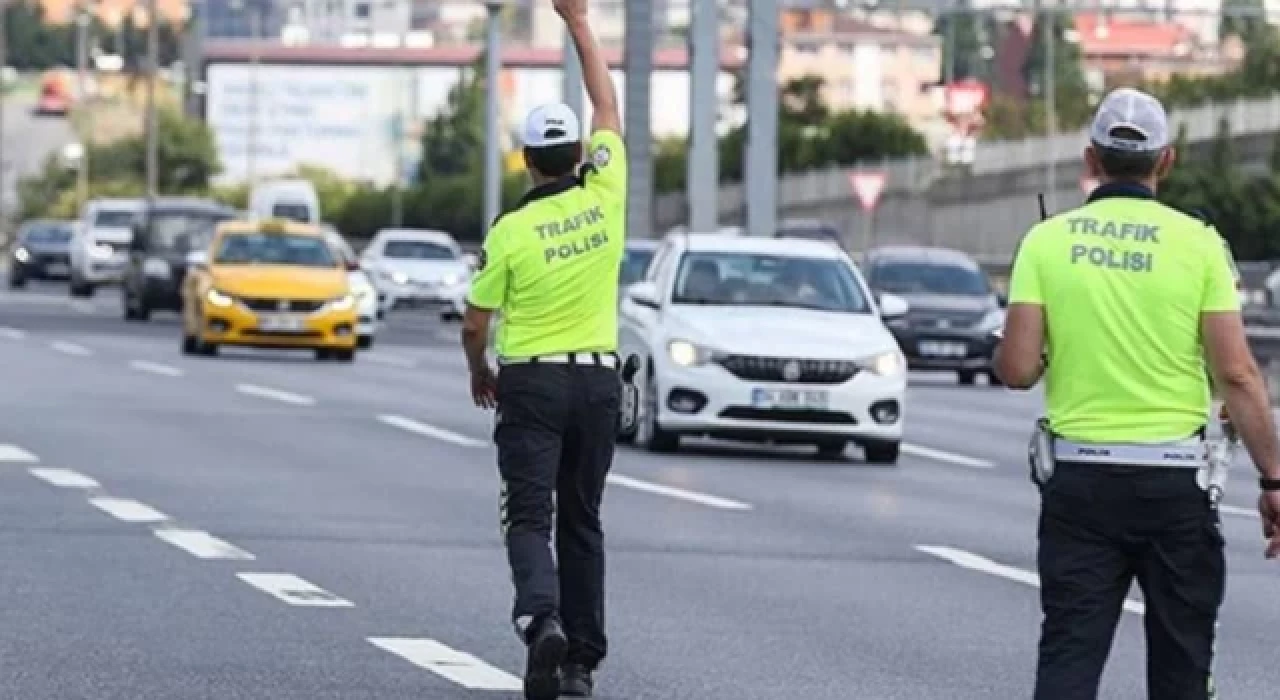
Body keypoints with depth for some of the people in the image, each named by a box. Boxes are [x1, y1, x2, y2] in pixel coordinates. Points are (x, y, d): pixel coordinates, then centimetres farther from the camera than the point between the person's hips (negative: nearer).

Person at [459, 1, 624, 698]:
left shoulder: (510, 229, -9)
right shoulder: (604, 195, -2)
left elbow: (475, 325, -2)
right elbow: (608, 106, 12)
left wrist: (480, 375, 18)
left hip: (531, 384, -3)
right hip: (600, 380, 3)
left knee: (530, 517, -5)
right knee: (582, 521, 12)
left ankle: (542, 617, -32)